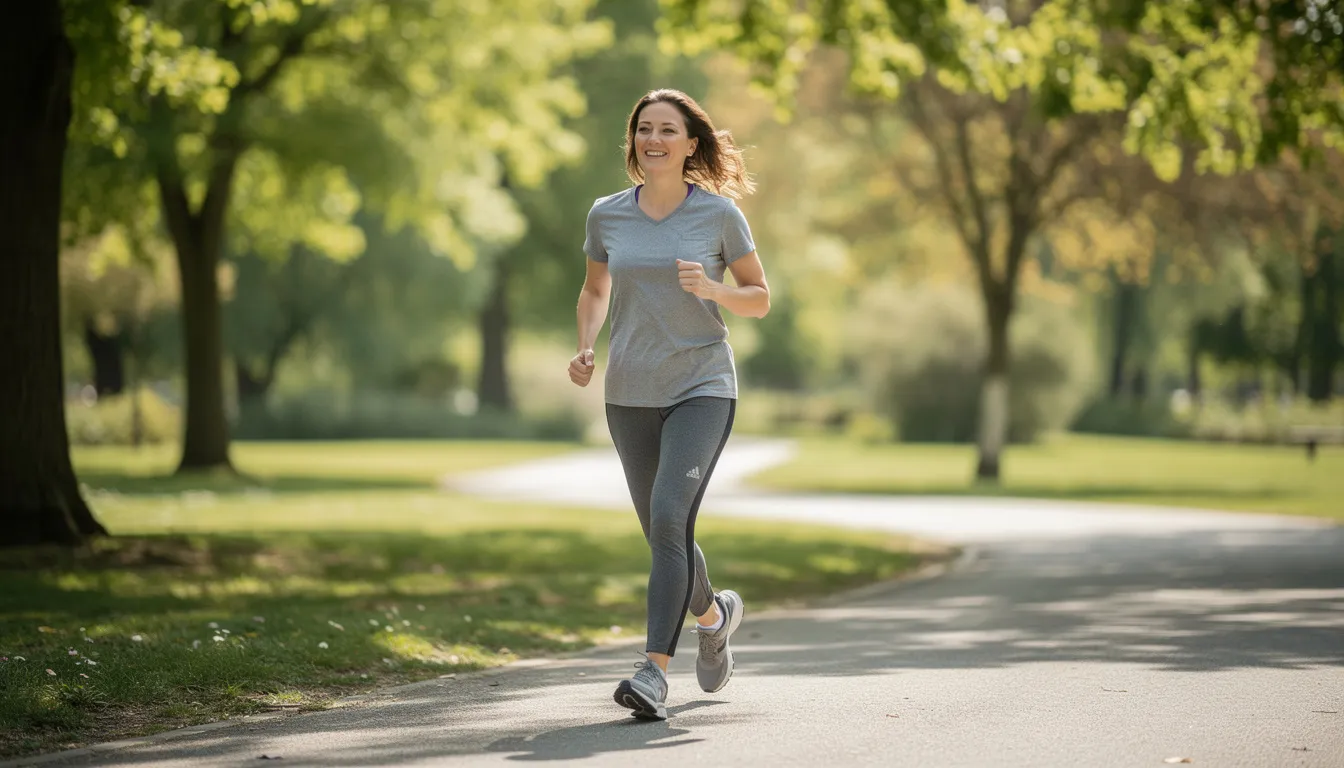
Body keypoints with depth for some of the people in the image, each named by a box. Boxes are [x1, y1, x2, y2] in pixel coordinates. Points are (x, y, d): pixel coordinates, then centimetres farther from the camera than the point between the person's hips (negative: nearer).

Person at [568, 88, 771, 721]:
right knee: (663, 536, 12)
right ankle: (713, 614, 43)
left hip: (702, 388, -4)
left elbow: (759, 299, 2)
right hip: (630, 395, 4)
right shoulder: (607, 215, 3)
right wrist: (585, 348, 1)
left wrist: (711, 288, -18)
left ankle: (654, 671, -24)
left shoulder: (720, 213, -5)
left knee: (669, 519, -22)